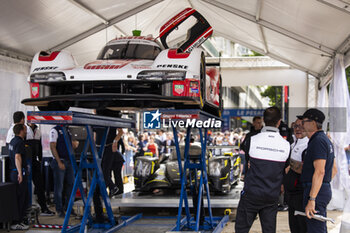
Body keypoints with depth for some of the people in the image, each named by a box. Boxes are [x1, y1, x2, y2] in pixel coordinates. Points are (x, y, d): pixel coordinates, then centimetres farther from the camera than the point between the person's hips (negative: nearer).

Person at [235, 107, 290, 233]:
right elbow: (285, 171, 7)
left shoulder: (252, 140, -10)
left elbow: (248, 164, 3)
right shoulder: (286, 145, -3)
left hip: (251, 194, -2)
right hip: (272, 197, 3)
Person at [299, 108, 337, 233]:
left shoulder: (318, 141, -15)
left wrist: (311, 200, -26)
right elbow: (333, 170, 24)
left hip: (316, 192, -11)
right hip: (325, 190, 11)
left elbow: (319, 172, -24)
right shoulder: (326, 140, 18)